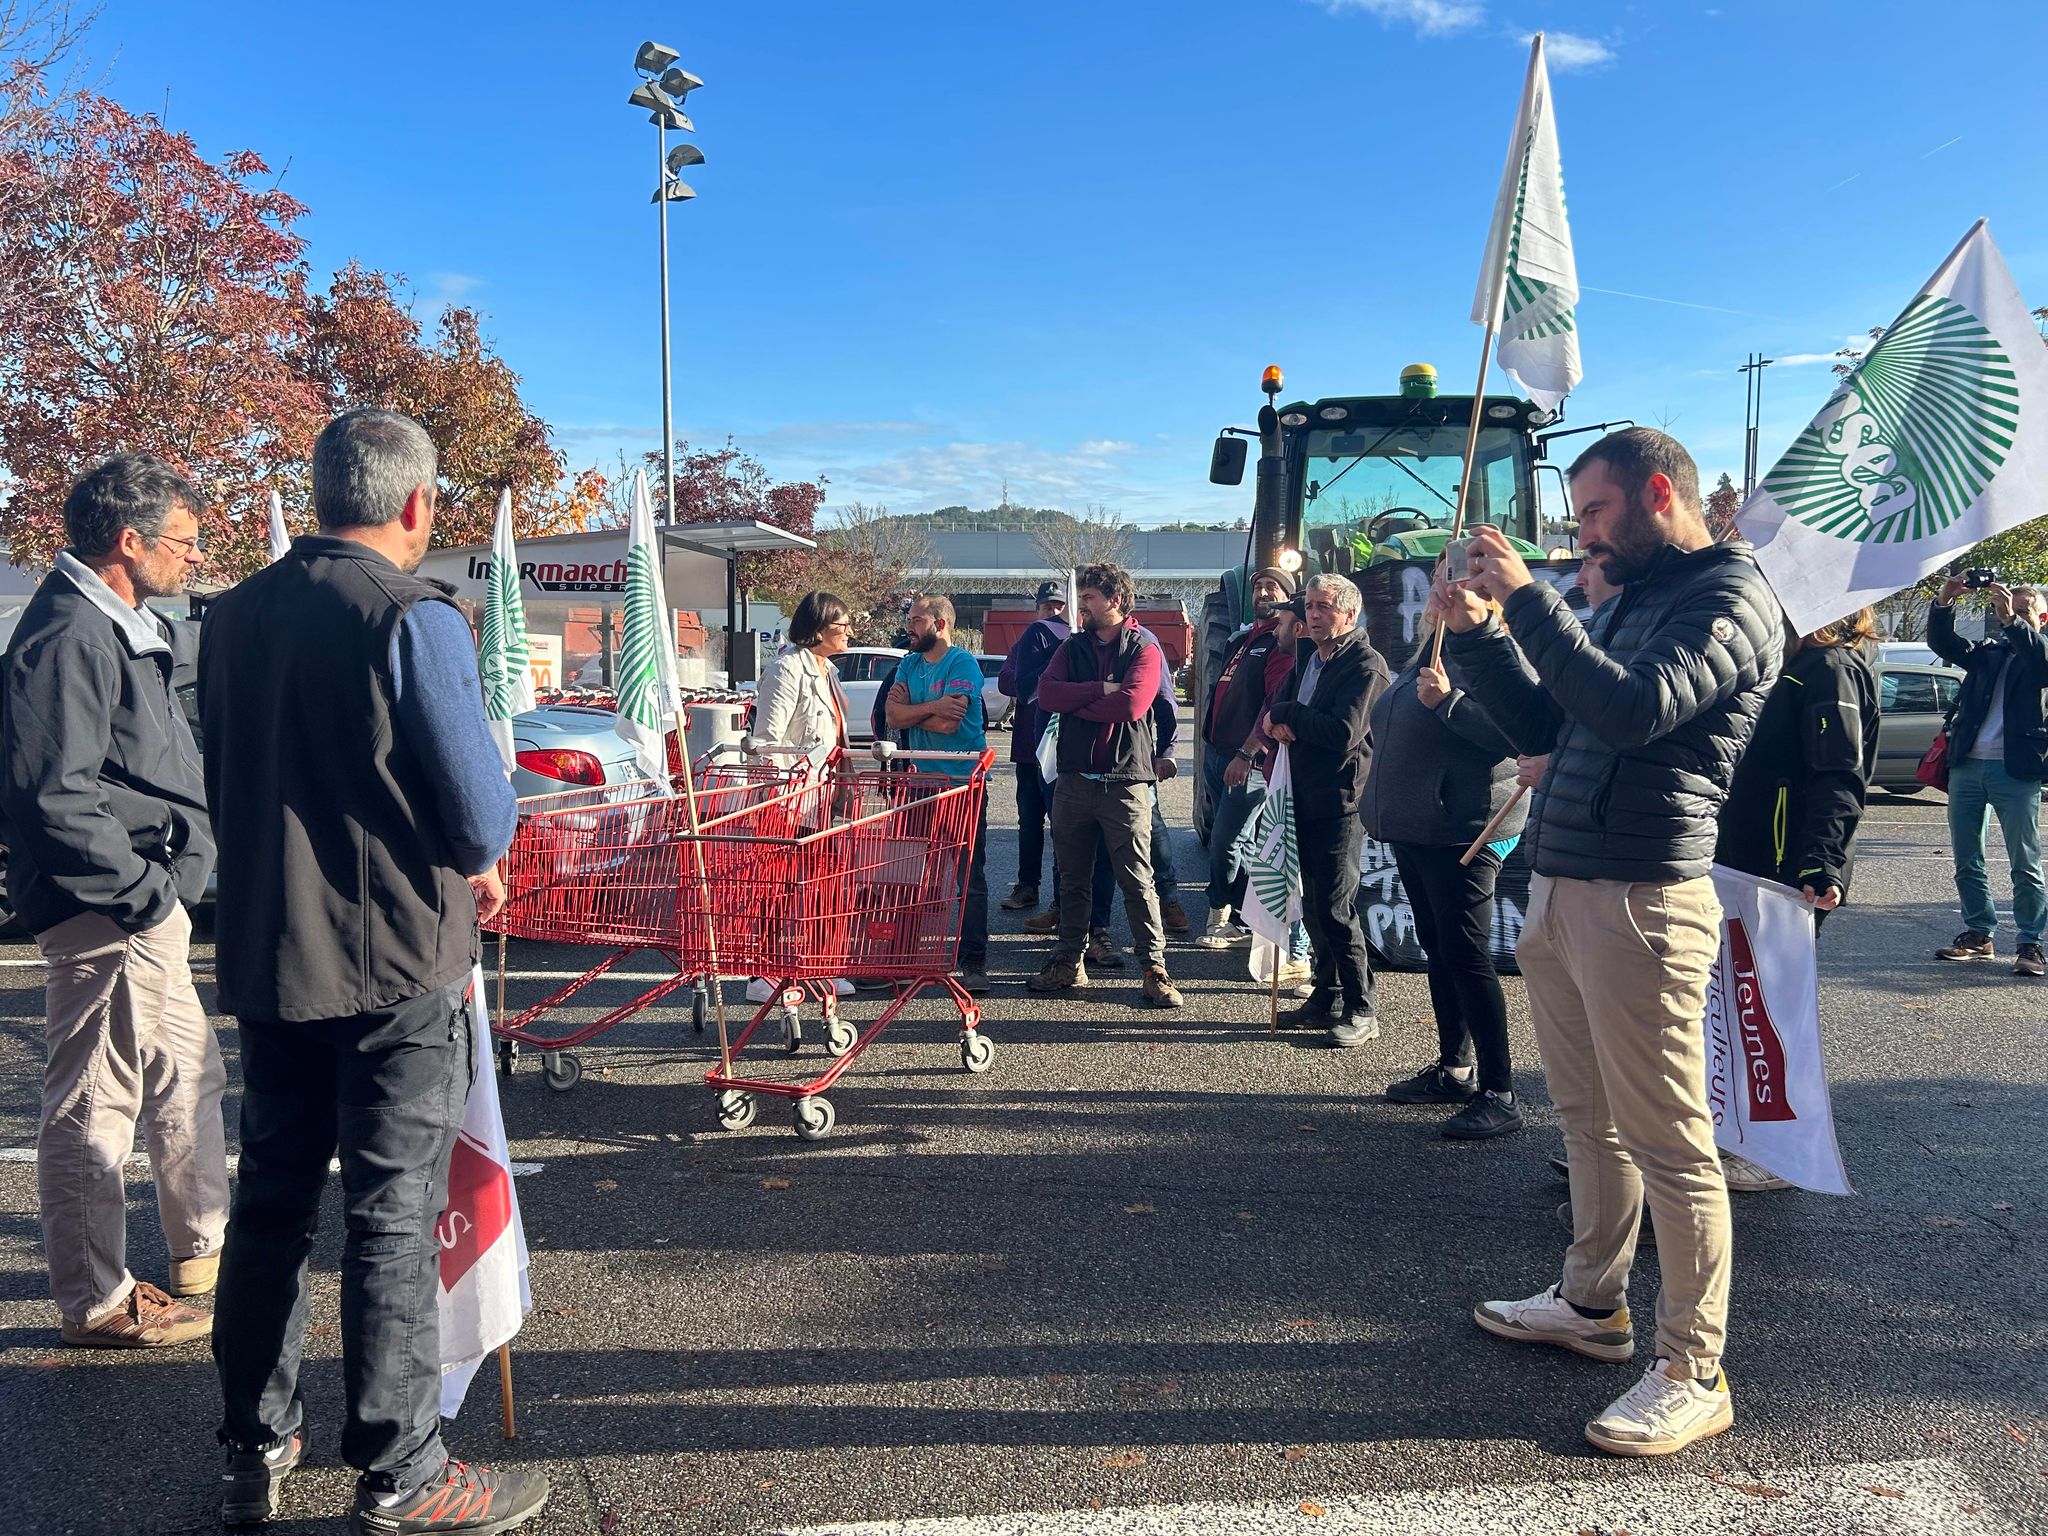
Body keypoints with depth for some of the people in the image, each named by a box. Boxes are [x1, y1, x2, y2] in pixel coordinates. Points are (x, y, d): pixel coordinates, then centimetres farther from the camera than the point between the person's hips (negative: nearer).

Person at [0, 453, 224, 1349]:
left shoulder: (121, 628, 15)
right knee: (96, 1106, 1)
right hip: (107, 913, -11)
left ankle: (203, 1250, 36)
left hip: (148, 907, 11)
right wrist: (140, 888, -19)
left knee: (187, 1078, 20)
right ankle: (97, 1303, 14)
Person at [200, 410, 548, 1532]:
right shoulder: (415, 618, -15)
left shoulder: (235, 615, 6)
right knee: (393, 1215, 3)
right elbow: (477, 798, -16)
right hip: (397, 957, -6)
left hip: (262, 951, 7)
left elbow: (223, 777, 13)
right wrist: (482, 861, 5)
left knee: (271, 1200, 17)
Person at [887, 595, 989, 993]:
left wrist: (909, 711, -4)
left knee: (970, 877, -3)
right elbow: (894, 717, 1)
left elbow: (949, 722, -20)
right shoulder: (909, 664, 13)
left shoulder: (963, 664, -8)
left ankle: (974, 963, 0)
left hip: (963, 783, -7)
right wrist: (931, 706, -14)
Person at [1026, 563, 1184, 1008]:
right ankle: (1070, 962, 23)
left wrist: (1075, 702, -8)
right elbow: (1047, 693, -4)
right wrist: (1100, 689, -13)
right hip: (1074, 780, 5)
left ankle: (1155, 969, 4)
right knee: (1072, 879, 12)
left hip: (1125, 783, -5)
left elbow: (1131, 705, -19)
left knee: (1137, 882, -3)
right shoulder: (1073, 647, 13)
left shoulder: (1144, 650, -1)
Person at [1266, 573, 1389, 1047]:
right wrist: (1279, 722, -10)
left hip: (1340, 802, -8)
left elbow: (1344, 732, -22)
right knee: (1313, 903, 13)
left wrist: (1285, 715, -12)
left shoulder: (1366, 664, -11)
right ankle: (1327, 995, 25)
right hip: (1304, 797, 8)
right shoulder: (1307, 654, 14)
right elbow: (1273, 710, 15)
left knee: (1335, 908, -8)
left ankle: (1361, 1011, 2)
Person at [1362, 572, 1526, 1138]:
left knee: (1466, 953, -8)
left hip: (1463, 831, -10)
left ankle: (1498, 1094, -1)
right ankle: (1454, 1069, 27)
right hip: (1414, 829, 10)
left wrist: (1448, 700, -27)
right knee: (1437, 948, 15)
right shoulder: (1431, 650, 17)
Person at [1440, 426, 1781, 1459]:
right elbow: (1542, 727, 21)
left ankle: (1693, 1374, 11)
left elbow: (1635, 710, -25)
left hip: (1640, 902, -9)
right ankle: (1593, 1304, 34)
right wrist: (1477, 634, 9)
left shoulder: (1731, 594, -8)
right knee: (1589, 1120, 19)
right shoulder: (1633, 599, 21)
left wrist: (1528, 599, -20)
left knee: (1667, 1142, -1)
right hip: (1559, 893, 9)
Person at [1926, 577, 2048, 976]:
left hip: (2016, 770, -4)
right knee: (1967, 860, 9)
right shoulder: (1988, 651, 17)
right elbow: (1944, 644, 3)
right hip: (1967, 765, 5)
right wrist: (1944, 603, -14)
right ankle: (1979, 934, 19)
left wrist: (2011, 619, -29)